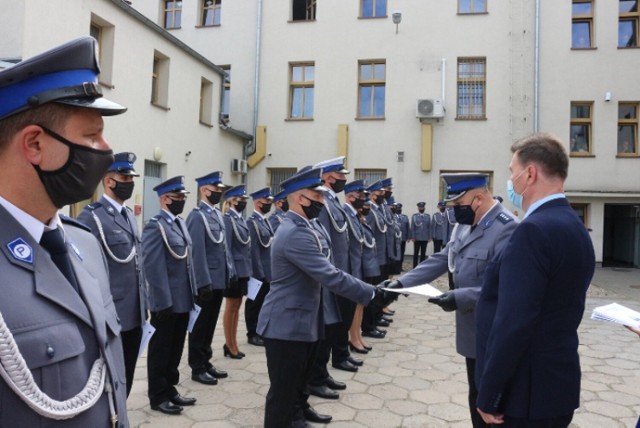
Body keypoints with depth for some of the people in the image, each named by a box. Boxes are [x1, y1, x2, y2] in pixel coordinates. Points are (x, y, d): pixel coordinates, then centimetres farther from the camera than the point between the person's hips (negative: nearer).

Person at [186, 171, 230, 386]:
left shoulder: (218, 214, 12)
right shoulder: (197, 216, -14)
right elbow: (197, 252, -19)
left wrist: (230, 272, 13)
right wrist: (204, 283, -20)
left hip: (219, 280, 8)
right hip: (206, 282, -8)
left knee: (210, 325, 17)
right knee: (200, 326, 5)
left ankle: (206, 362, 29)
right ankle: (197, 368, 17)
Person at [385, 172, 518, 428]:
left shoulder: (506, 228, -22)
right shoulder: (467, 224, 7)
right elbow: (442, 259, 8)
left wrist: (460, 298, -30)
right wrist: (402, 282, 0)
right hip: (473, 330, 8)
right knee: (478, 397, 21)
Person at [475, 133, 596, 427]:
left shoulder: (535, 229, -22)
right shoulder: (574, 228, 9)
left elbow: (514, 323, -26)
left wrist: (488, 396, -18)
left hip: (528, 392, -9)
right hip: (556, 385, 9)